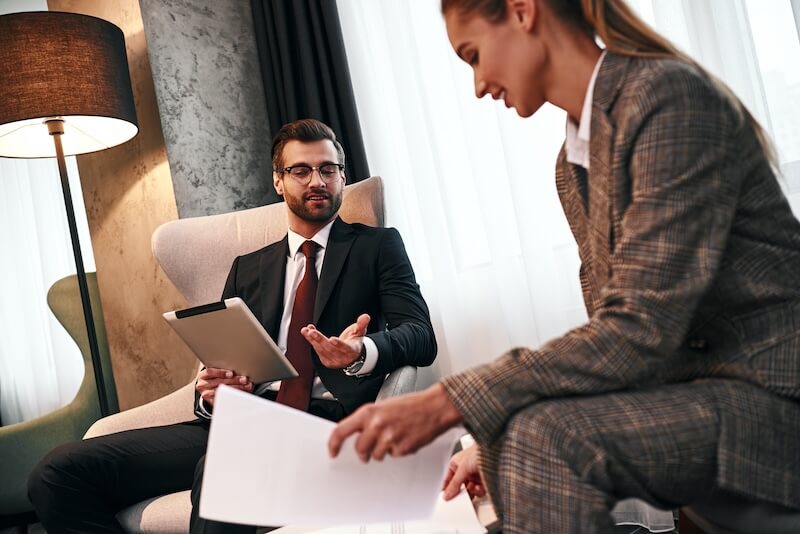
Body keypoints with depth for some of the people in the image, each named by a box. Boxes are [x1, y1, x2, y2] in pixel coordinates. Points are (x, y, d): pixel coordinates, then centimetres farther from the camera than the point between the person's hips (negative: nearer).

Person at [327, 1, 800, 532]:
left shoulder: (670, 95, -18)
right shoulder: (573, 162, 10)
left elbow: (641, 331, -25)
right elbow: (614, 327, 11)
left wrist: (445, 403, -26)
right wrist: (501, 436, 2)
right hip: (693, 380, 9)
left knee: (545, 440, -27)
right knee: (507, 447, 6)